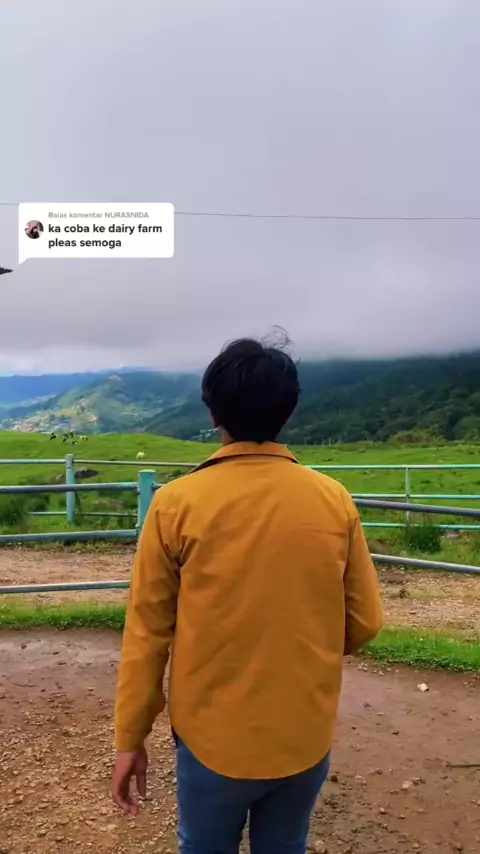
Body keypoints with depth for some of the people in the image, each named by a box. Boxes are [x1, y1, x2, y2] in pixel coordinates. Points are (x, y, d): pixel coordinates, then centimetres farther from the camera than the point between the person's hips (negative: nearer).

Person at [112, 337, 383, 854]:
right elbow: (364, 622, -3)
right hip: (307, 739, 2)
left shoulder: (176, 504, -16)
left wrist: (129, 738, 2)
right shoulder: (335, 501, -10)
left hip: (213, 740, -1)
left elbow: (147, 632, -10)